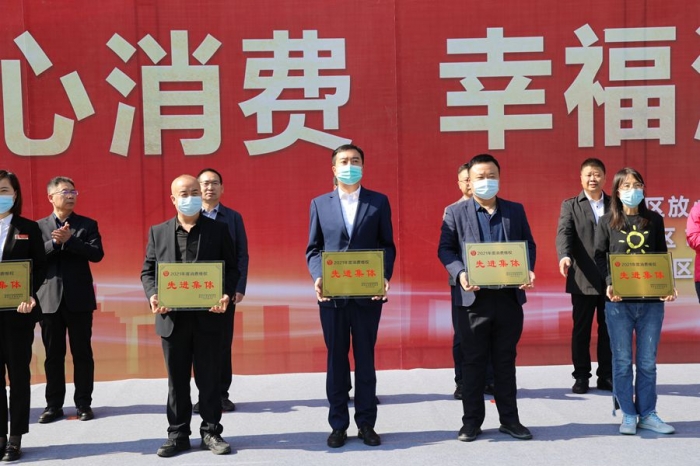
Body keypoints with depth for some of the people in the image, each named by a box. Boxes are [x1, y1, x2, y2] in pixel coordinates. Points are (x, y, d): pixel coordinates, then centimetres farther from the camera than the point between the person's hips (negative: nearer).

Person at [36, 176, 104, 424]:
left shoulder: (87, 224, 5)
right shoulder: (39, 226, 8)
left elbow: (97, 254, -8)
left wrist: (70, 240, -18)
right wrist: (55, 242, -16)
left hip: (79, 298, -1)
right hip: (50, 299, 1)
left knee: (82, 353, 4)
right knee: (53, 354, 7)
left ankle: (83, 403, 12)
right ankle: (54, 405, 16)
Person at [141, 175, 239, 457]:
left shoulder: (218, 230, 4)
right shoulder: (158, 232, 9)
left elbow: (231, 268, 3)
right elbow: (148, 271, 8)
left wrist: (226, 295, -15)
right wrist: (153, 295, -11)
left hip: (208, 316, -1)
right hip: (172, 317, 2)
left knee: (209, 378, 6)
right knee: (177, 380, 10)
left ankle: (211, 433, 17)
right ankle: (178, 434, 19)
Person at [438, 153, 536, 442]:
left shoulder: (515, 210, 11)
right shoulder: (455, 212, 3)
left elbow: (528, 244, 12)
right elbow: (445, 248, 0)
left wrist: (528, 270, -7)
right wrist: (460, 273, -17)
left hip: (509, 297, 2)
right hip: (474, 298, -2)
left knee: (505, 361, 11)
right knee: (473, 363, 5)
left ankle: (509, 419, 21)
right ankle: (471, 422, 15)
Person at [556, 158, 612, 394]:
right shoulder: (570, 205, 4)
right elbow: (564, 233, -11)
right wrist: (564, 256, -31)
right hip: (583, 278, -2)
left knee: (608, 328, 8)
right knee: (581, 329, 4)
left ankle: (606, 376, 18)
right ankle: (581, 376, 13)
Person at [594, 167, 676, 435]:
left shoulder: (654, 220, 8)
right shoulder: (607, 222, 4)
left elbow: (663, 257, 10)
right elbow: (600, 257, 2)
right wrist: (609, 284, -14)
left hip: (651, 301, 2)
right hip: (618, 302, -1)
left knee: (647, 362, 6)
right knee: (622, 361, 3)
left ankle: (647, 415, 16)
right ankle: (628, 415, 13)